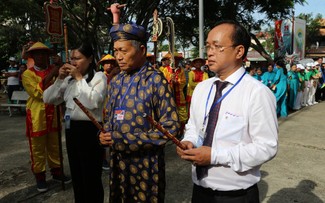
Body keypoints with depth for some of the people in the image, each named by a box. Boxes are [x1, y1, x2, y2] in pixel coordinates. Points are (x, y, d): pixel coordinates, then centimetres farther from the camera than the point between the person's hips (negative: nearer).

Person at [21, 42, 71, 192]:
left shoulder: (53, 70, 10)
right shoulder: (27, 74, -2)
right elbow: (36, 92, -16)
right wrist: (50, 76, -20)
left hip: (54, 115, 4)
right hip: (37, 116, -3)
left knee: (55, 146, 14)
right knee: (38, 148, 5)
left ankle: (56, 171, 28)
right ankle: (40, 176, 18)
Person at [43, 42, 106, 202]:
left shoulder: (99, 77, -8)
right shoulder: (69, 79, 11)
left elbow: (93, 102, -24)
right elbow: (48, 99, 9)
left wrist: (79, 78, -17)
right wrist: (60, 79, -3)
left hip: (90, 130, -7)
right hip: (71, 128, 7)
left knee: (91, 177, 3)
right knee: (76, 175, 21)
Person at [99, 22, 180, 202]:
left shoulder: (156, 80, -13)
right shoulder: (116, 82, 7)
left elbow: (170, 126, -17)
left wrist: (124, 140, -19)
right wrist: (105, 135, -6)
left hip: (145, 163, -5)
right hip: (117, 160, 6)